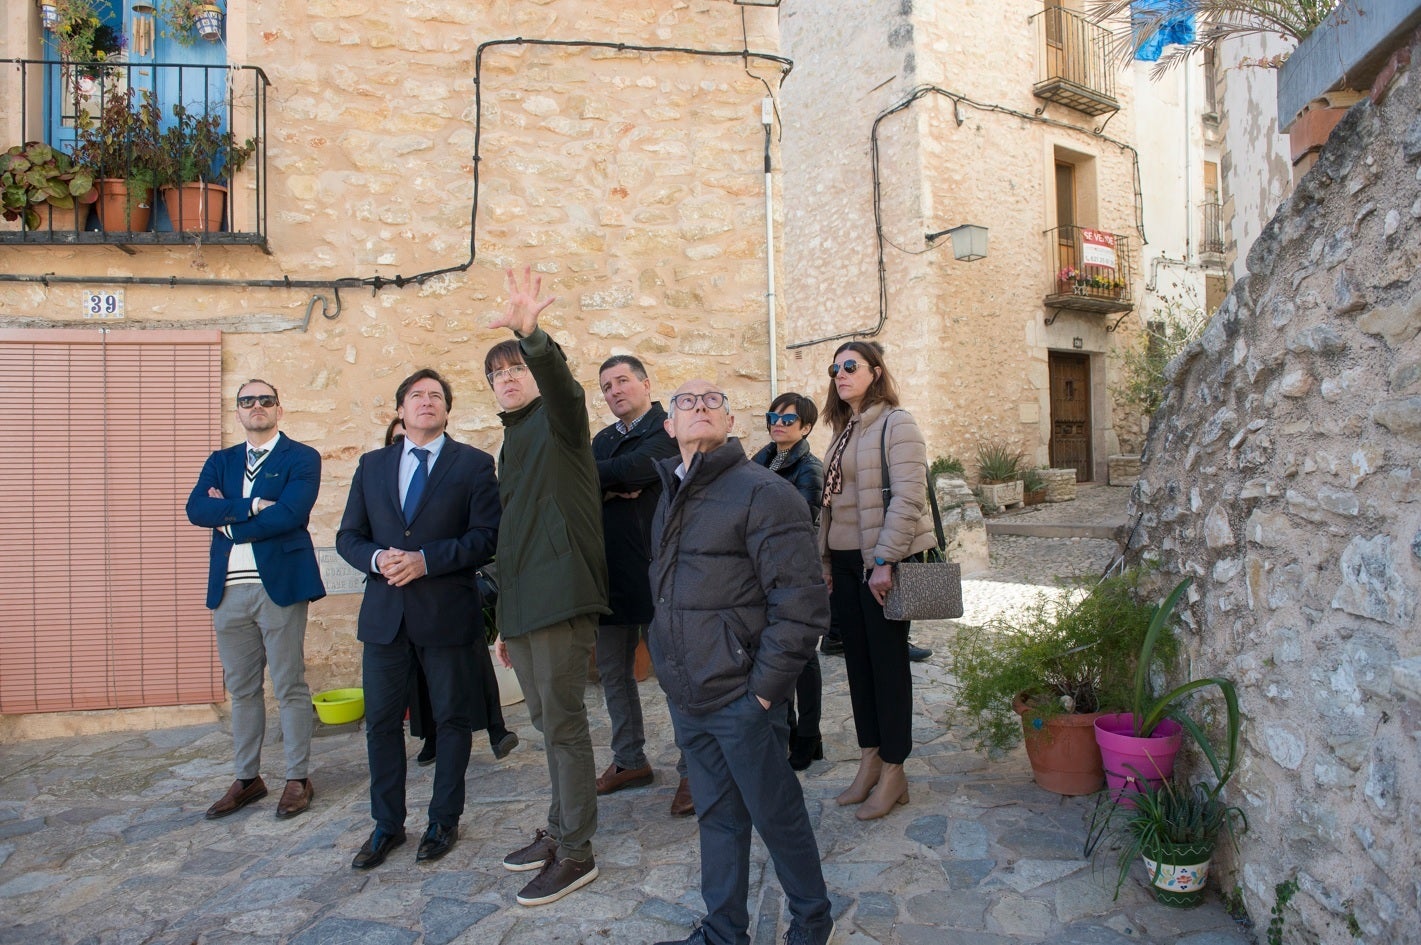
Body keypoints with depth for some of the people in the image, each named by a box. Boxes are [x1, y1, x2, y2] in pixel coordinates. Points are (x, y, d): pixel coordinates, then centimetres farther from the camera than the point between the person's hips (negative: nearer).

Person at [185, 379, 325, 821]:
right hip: (228, 589, 5)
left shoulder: (302, 458, -1)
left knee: (290, 687, 3)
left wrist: (229, 521, -6)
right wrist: (252, 506, -15)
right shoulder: (219, 461, 15)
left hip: (279, 585, -5)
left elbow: (289, 515, -16)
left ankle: (298, 779, 14)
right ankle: (247, 778, 26)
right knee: (241, 689, 14)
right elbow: (196, 509, -3)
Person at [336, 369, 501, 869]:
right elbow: (348, 535, 10)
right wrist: (377, 559, -11)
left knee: (452, 718, 8)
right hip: (384, 612, 3)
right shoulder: (372, 465, 12)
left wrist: (425, 560, -19)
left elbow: (486, 537, -9)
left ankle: (444, 820, 25)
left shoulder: (474, 465, 0)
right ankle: (387, 823, 26)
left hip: (448, 610, -3)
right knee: (381, 721, 10)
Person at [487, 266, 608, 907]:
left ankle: (575, 853, 9)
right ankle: (558, 830, 30)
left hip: (561, 598, -9)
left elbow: (560, 382, -28)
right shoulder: (513, 442, 22)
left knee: (563, 724, -3)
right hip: (521, 604, 9)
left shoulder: (559, 418, -1)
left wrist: (530, 336, -48)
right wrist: (505, 621, 22)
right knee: (549, 723, 17)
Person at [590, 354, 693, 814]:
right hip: (610, 572, 7)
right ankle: (629, 760, 30)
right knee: (612, 671, 15)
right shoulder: (603, 440, 18)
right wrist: (609, 488, -15)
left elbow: (635, 469, -21)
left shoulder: (669, 430, -4)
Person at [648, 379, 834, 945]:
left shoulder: (762, 492, -12)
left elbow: (802, 602, -17)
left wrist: (763, 688, -16)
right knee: (717, 817, 19)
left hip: (741, 699, -6)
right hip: (685, 698, 7)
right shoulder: (670, 496, 12)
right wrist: (670, 666, 12)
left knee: (776, 814, 10)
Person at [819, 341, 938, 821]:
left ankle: (893, 772, 14)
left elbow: (908, 497, -18)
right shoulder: (843, 431, 15)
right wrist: (825, 559, 11)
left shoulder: (895, 423, -10)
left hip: (882, 562, -8)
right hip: (845, 561, 8)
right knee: (858, 661, 12)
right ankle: (870, 760, 25)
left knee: (888, 663, 2)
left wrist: (885, 560, -21)